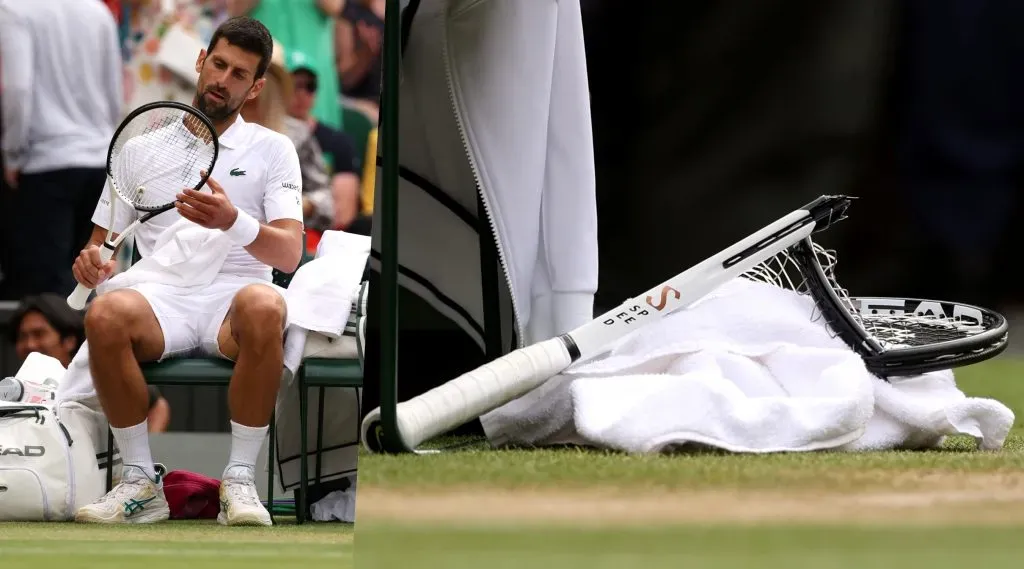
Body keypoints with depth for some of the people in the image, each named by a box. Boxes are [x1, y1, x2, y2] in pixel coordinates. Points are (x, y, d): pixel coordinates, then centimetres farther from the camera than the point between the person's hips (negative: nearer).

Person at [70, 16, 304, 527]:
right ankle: (141, 482, -23)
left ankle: (240, 480, -28)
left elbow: (289, 254, -3)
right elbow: (103, 238, 18)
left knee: (263, 307, -39)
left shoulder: (272, 149, 11)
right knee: (105, 315, -35)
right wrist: (91, 262, -8)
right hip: (162, 298, 1)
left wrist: (233, 222, -24)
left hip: (234, 298, -1)